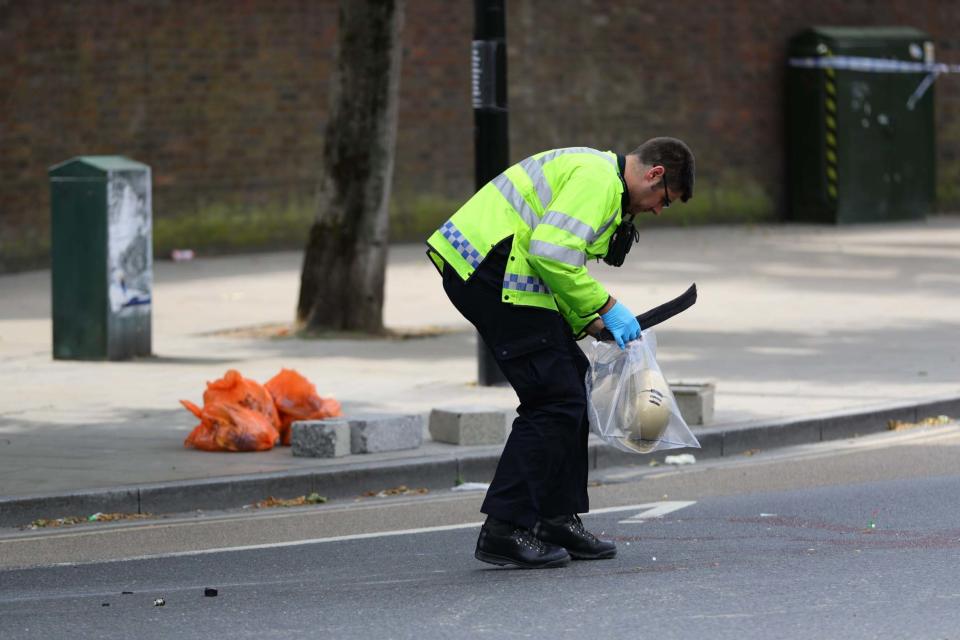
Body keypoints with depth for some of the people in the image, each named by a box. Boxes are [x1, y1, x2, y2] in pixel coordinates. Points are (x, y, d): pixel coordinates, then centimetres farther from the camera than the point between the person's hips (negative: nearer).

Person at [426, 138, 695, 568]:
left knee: (570, 378, 16)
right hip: (491, 272, -11)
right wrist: (606, 306, -10)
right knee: (555, 399, -9)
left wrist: (587, 322, 16)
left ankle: (557, 520, 20)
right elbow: (551, 254, -20)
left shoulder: (599, 176, 25)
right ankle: (505, 531, -7)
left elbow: (557, 261, 27)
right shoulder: (597, 179, -10)